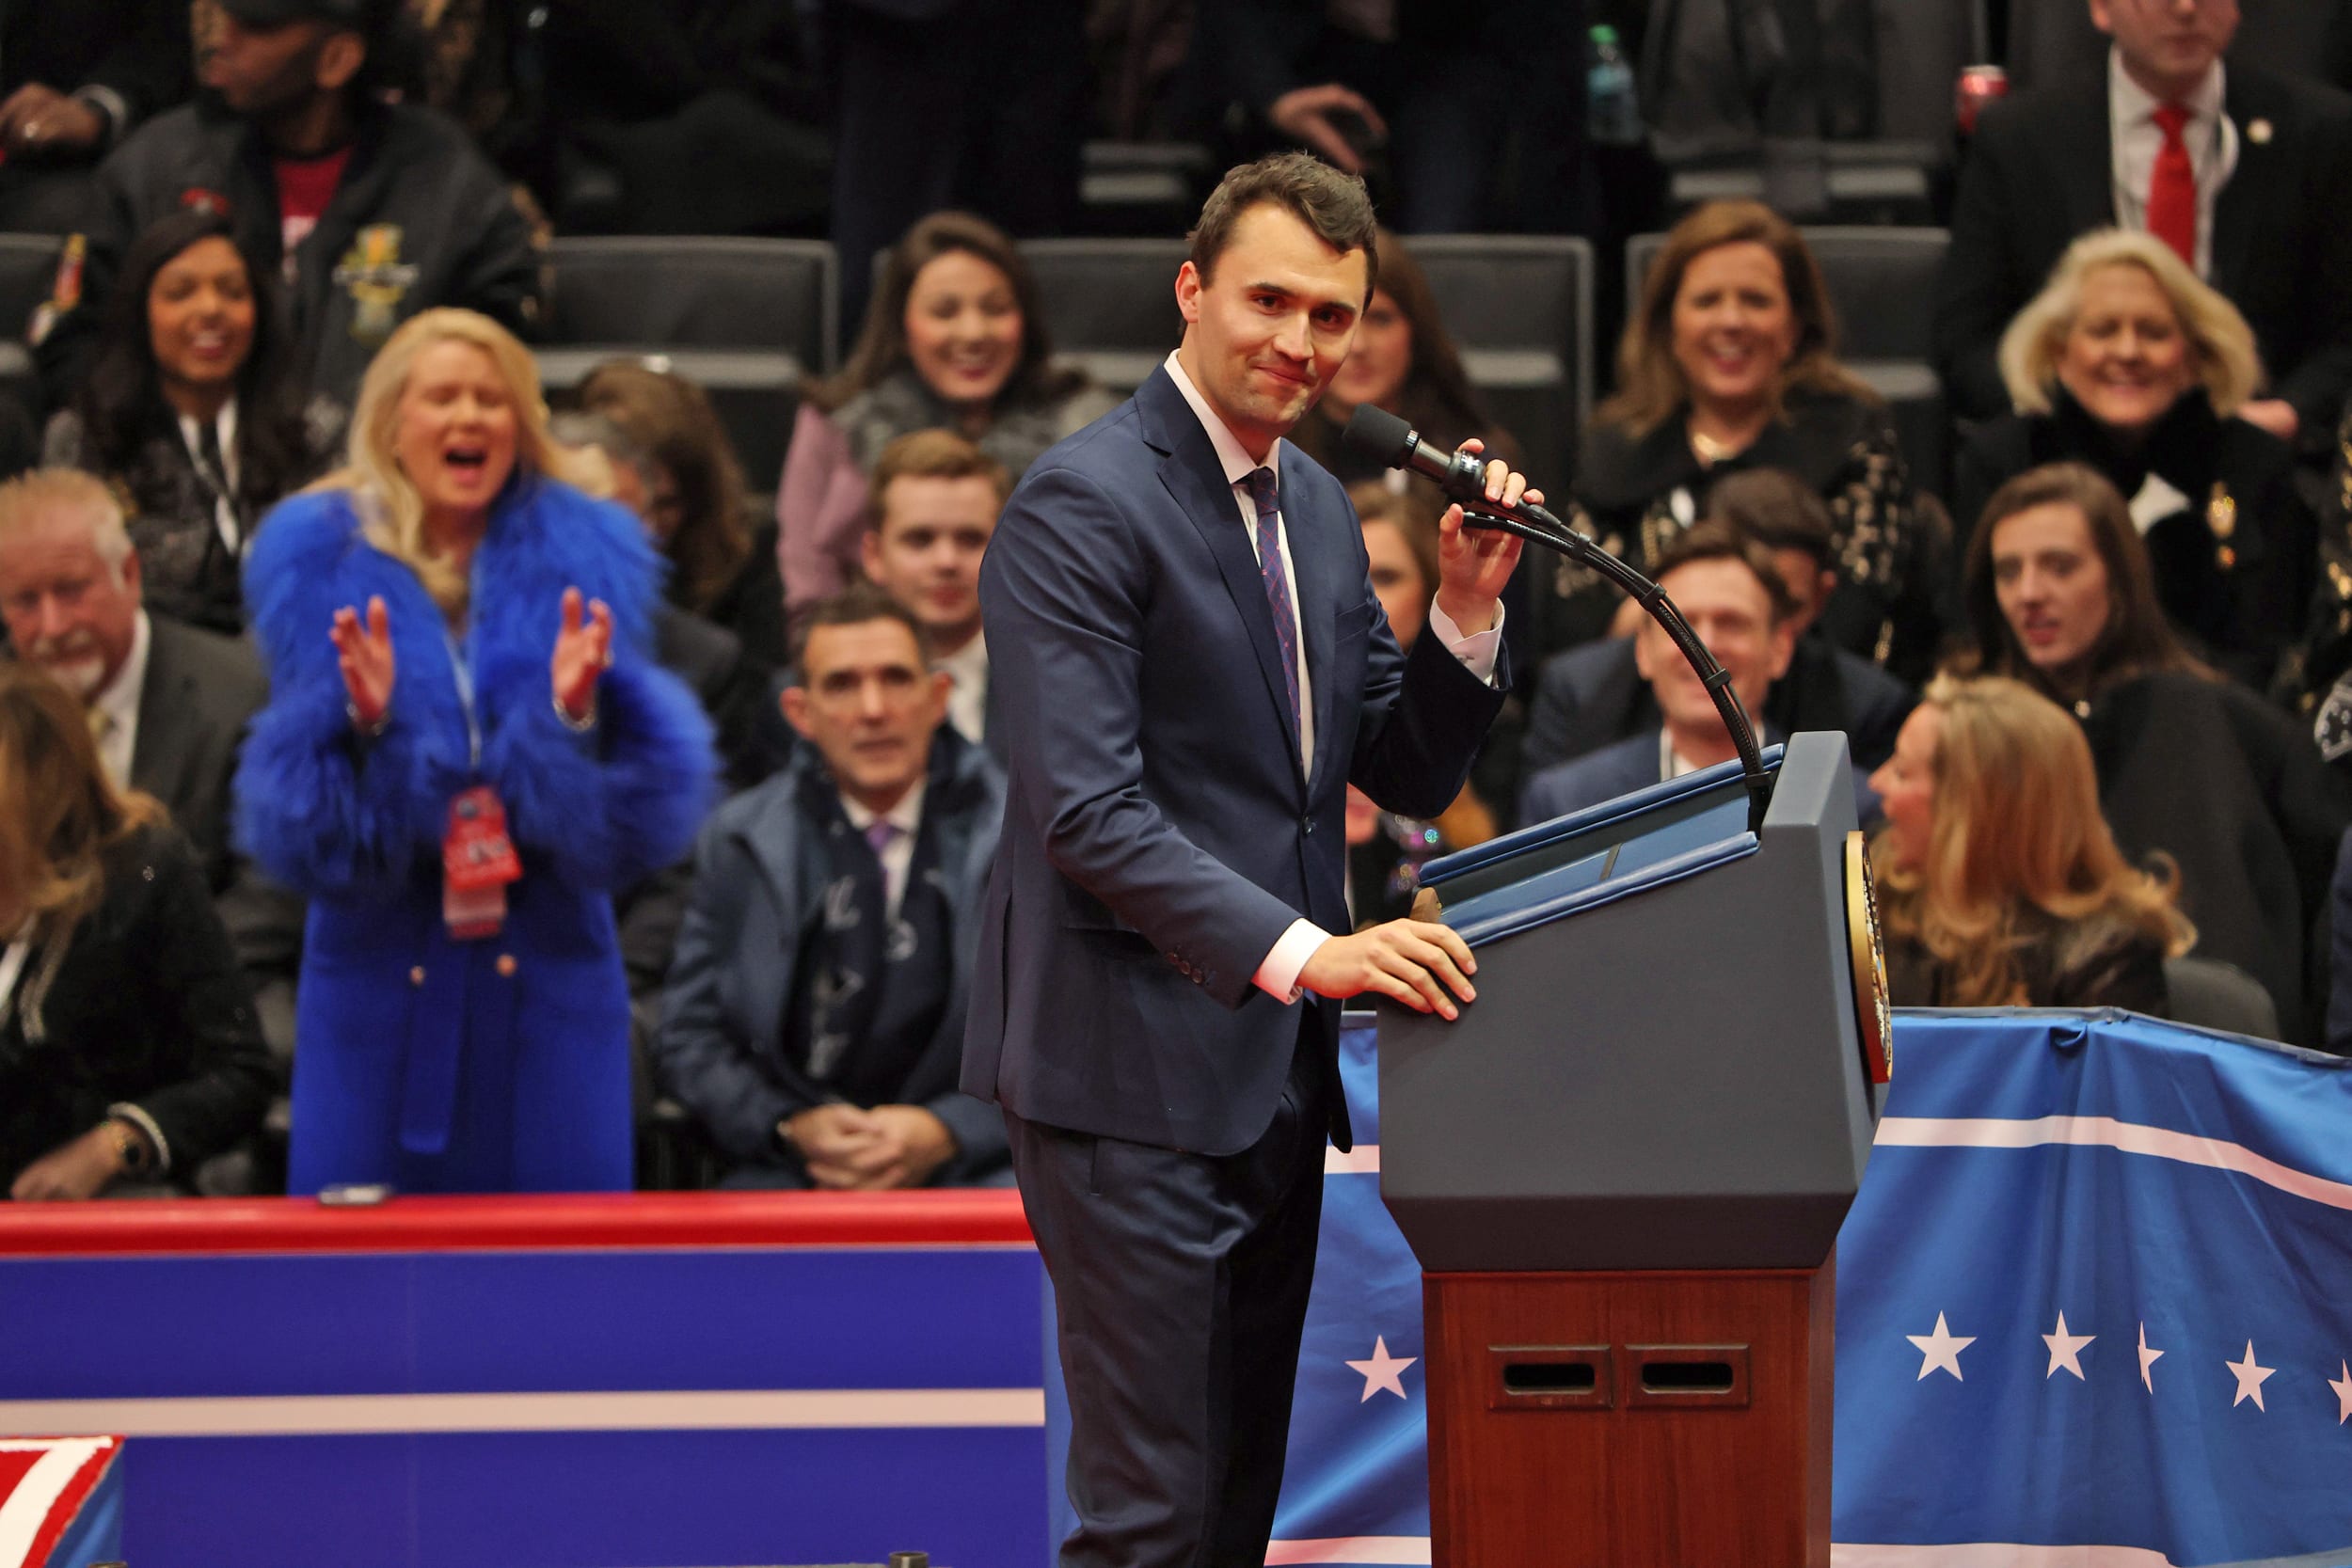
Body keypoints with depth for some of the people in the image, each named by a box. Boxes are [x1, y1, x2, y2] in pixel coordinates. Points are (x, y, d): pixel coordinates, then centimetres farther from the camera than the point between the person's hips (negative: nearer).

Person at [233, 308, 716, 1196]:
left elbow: (627, 824, -4)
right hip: (380, 984, 0)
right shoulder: (320, 560, 2)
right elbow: (303, 837, -4)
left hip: (549, 981, 0)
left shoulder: (583, 555, 4)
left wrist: (580, 714, -23)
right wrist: (361, 722, -22)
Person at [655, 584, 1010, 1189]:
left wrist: (944, 1132, -12)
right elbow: (689, 1037, 10)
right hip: (792, 1172, 1)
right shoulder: (739, 840, 10)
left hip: (971, 1163, -1)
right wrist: (790, 1127, -8)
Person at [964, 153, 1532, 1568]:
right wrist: (1303, 953, -29)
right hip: (1134, 1074, -9)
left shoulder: (1317, 506, 14)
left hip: (1276, 1070, 9)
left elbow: (1409, 774, 17)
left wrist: (1468, 605, 0)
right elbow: (1086, 810, -21)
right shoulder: (1084, 506, -13)